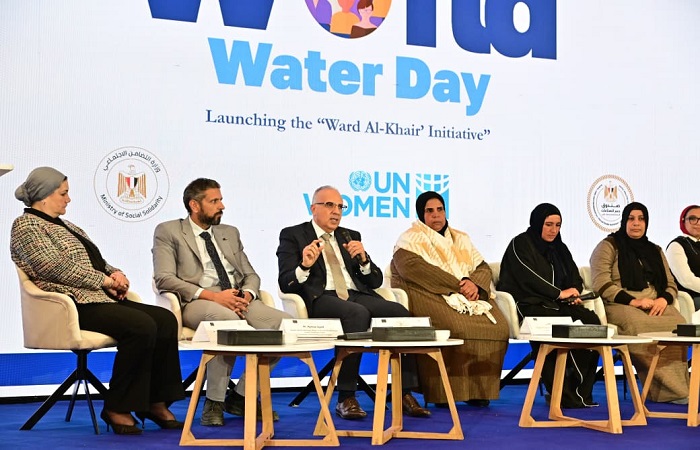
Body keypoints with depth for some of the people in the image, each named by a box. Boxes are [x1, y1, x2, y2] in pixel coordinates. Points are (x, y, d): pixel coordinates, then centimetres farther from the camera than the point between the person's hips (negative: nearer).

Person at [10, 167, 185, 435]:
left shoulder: (64, 225, 26)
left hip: (100, 298, 9)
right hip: (74, 306, -9)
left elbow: (94, 261, 26)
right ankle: (116, 408, -17)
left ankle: (156, 402, -7)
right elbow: (56, 268, -16)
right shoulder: (26, 226, -3)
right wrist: (105, 280, -12)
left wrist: (115, 274, 3)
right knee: (141, 326, -29)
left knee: (165, 319, -10)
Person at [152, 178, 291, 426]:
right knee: (228, 320, -40)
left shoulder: (230, 233, 25)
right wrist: (212, 296, -17)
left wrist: (247, 294, -5)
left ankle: (242, 396, -8)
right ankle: (214, 402, -23)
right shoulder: (168, 232, 7)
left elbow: (251, 275, 21)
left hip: (239, 301, 6)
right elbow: (164, 278, -6)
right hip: (196, 304, -6)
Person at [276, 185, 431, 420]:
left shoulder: (350, 236, 25)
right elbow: (285, 283, 0)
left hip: (357, 295, 5)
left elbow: (375, 281, 19)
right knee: (358, 312, -37)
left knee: (400, 312, -24)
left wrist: (363, 259, -1)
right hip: (321, 298, -5)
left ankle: (405, 394, -21)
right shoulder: (293, 235, 12)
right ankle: (346, 399, -31)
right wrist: (304, 266, -20)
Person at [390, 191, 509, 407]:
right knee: (454, 326, -35)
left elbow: (483, 268, 15)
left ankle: (479, 390, -13)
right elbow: (414, 268, -14)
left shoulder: (461, 239, 24)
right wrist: (457, 284, -17)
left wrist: (475, 284, -10)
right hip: (427, 296, -5)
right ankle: (443, 394, -25)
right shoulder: (410, 239, 5)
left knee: (497, 325, -21)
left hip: (467, 296, 5)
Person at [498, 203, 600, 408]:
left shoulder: (559, 248, 25)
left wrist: (574, 294, -2)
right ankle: (562, 393, -30)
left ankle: (581, 391, -22)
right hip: (530, 304, -7)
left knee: (591, 322, -24)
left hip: (559, 304, 7)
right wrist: (559, 293, -15)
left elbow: (575, 277, 22)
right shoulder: (520, 245, 2)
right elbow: (529, 278, -10)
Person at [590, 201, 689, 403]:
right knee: (643, 326, -40)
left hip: (655, 306, 5)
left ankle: (679, 388, -31)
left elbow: (671, 285, 21)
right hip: (619, 306, -5)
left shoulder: (654, 250, 25)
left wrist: (663, 299, -4)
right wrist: (633, 301, -17)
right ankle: (667, 389, -35)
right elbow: (602, 285, -6)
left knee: (678, 323, -32)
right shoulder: (608, 246, 7)